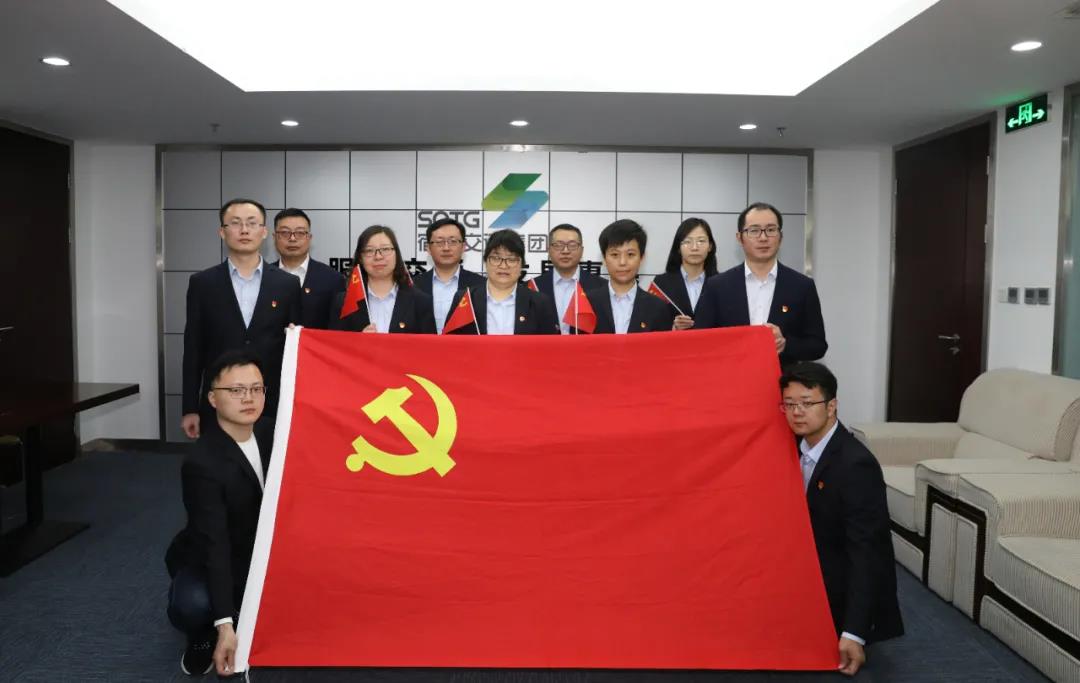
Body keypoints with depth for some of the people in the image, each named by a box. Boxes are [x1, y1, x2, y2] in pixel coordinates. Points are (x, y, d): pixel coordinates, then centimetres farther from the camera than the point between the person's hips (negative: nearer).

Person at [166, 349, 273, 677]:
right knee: (191, 605, -36)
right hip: (209, 560, -6)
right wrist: (225, 625, -39)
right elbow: (214, 544, -34)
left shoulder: (268, 433, -7)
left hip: (262, 553, 6)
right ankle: (204, 636, 3)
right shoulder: (201, 464, -28)